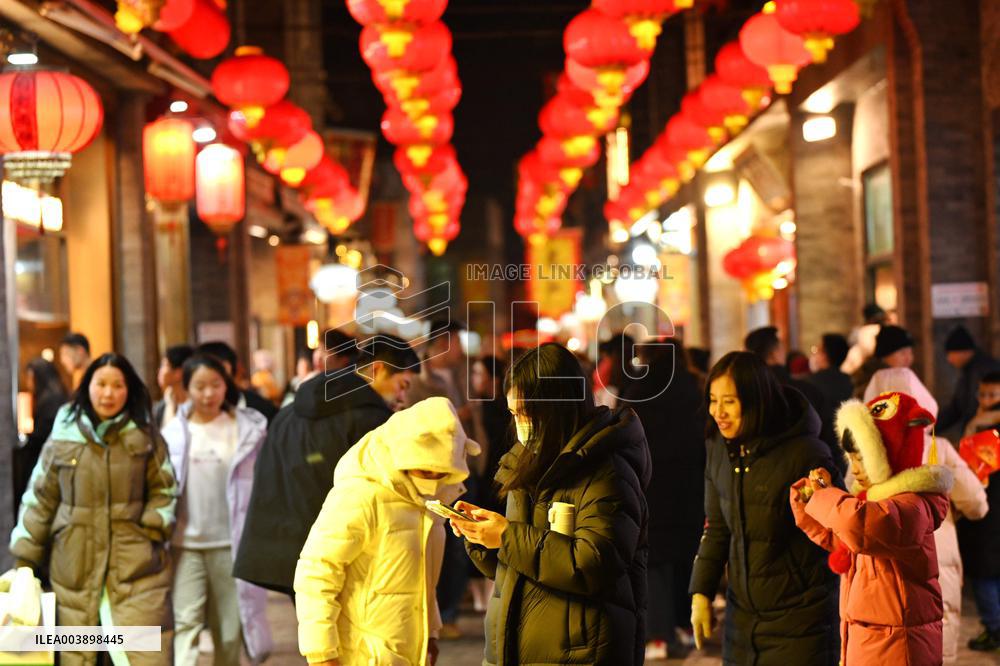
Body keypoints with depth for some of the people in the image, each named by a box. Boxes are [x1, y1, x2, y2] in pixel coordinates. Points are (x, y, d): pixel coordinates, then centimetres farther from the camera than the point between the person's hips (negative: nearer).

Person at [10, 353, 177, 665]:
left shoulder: (145, 437, 4)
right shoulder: (63, 437, 4)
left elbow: (163, 488, 11)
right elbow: (40, 499, 10)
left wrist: (152, 528, -4)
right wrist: (25, 555, 8)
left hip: (136, 567, -1)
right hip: (75, 566, 1)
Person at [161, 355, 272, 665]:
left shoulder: (249, 429, 0)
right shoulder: (174, 433, 1)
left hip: (231, 543, 0)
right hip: (185, 543, 0)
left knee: (229, 632, 8)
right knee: (185, 621, -12)